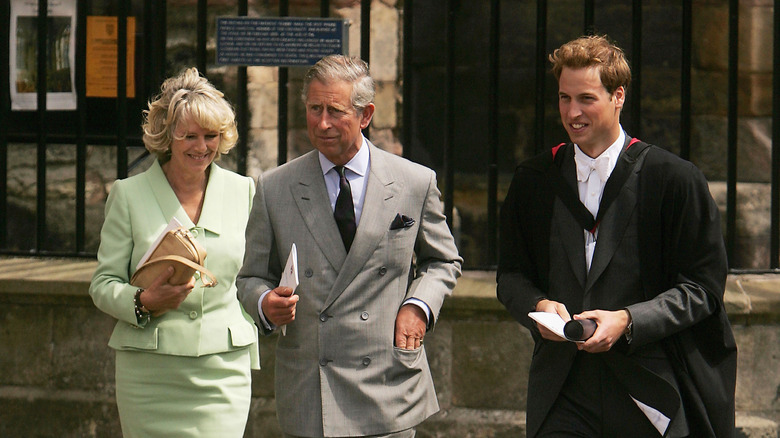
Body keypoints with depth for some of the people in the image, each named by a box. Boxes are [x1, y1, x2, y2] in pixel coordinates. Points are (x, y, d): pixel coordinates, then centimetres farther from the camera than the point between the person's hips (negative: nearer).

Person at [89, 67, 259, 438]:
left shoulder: (242, 191, 9)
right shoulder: (129, 194, 2)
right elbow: (103, 284, 3)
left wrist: (249, 355, 14)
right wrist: (144, 302, -17)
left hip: (223, 370, 1)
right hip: (148, 373, -1)